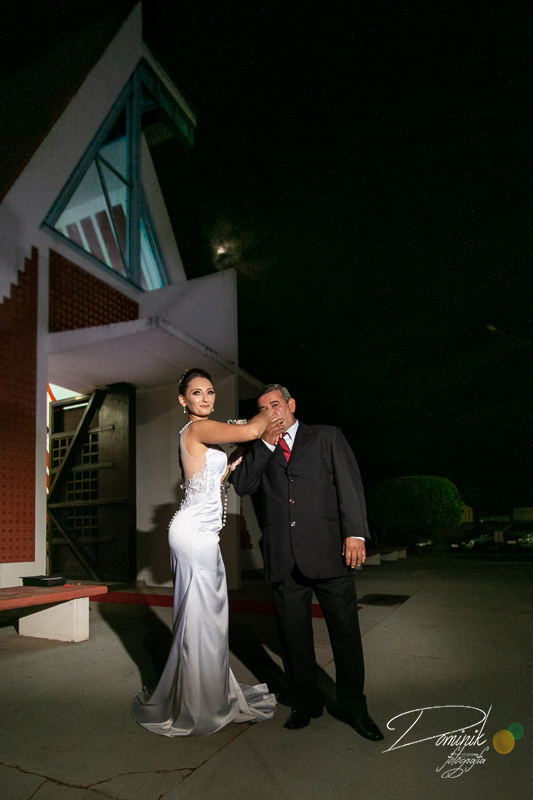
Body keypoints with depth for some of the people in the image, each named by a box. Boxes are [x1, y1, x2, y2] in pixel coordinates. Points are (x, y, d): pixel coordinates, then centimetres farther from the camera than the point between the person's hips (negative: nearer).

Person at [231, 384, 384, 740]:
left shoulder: (327, 437, 9)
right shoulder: (260, 452, 18)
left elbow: (350, 484, 1)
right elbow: (242, 485, 3)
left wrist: (355, 532, -11)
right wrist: (265, 445, -4)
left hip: (328, 550, -2)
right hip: (283, 557, 3)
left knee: (345, 630, 3)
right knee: (293, 633, 10)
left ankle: (353, 706, 21)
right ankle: (306, 702, 28)